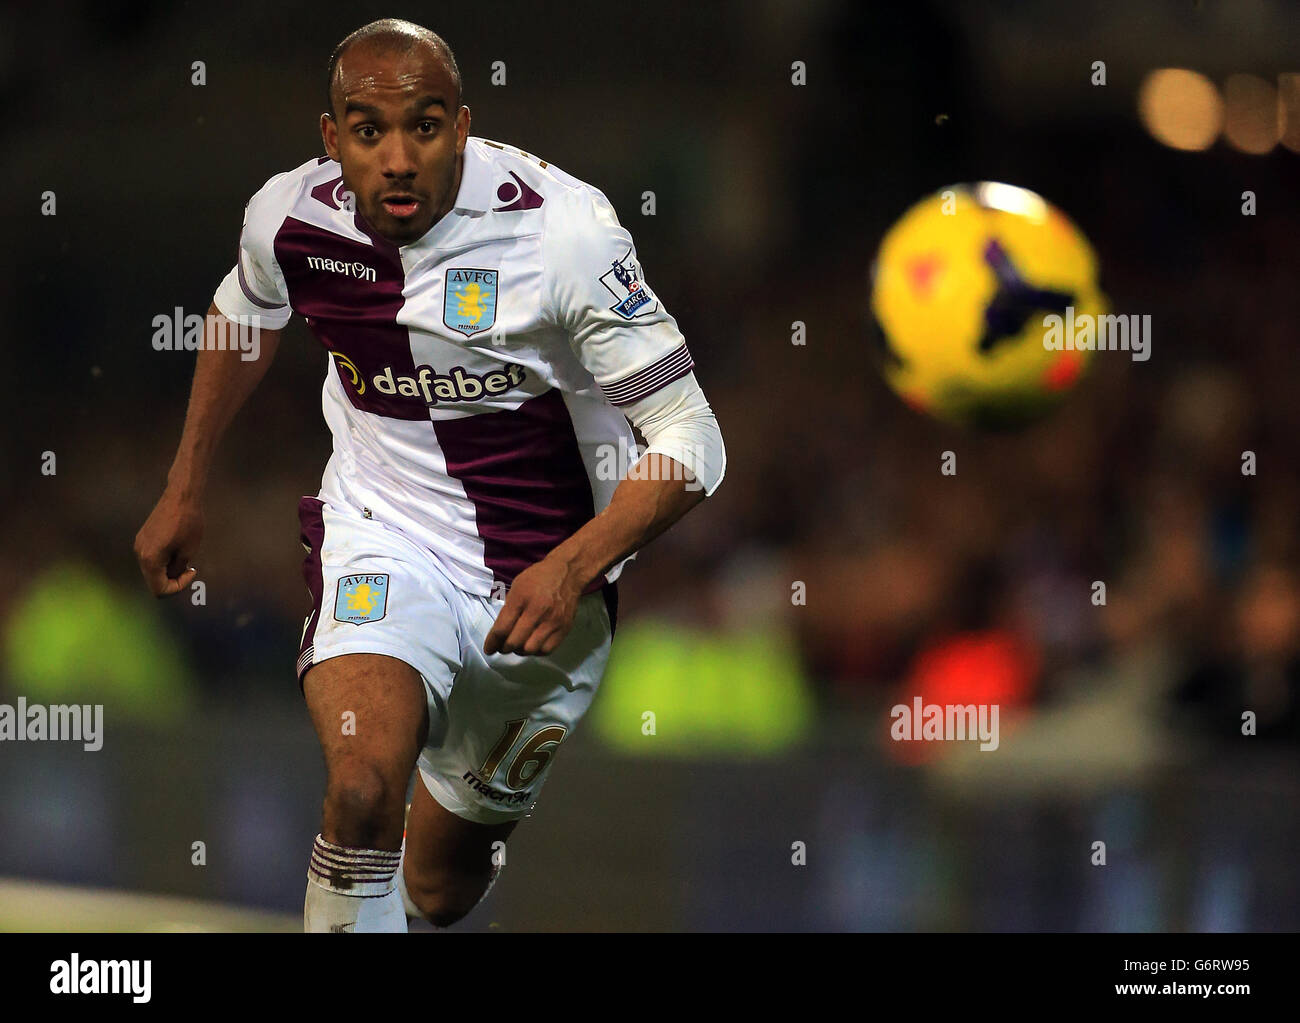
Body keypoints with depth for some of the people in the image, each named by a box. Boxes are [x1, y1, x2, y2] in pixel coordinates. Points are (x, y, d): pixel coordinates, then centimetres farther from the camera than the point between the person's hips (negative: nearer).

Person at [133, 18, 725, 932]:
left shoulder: (562, 230, -23)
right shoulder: (290, 216, -11)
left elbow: (689, 442, -18)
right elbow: (244, 317, 15)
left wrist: (572, 570, -31)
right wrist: (186, 489, 23)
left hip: (542, 575, -1)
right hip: (384, 537, 1)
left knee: (440, 884, 12)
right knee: (364, 789, -29)